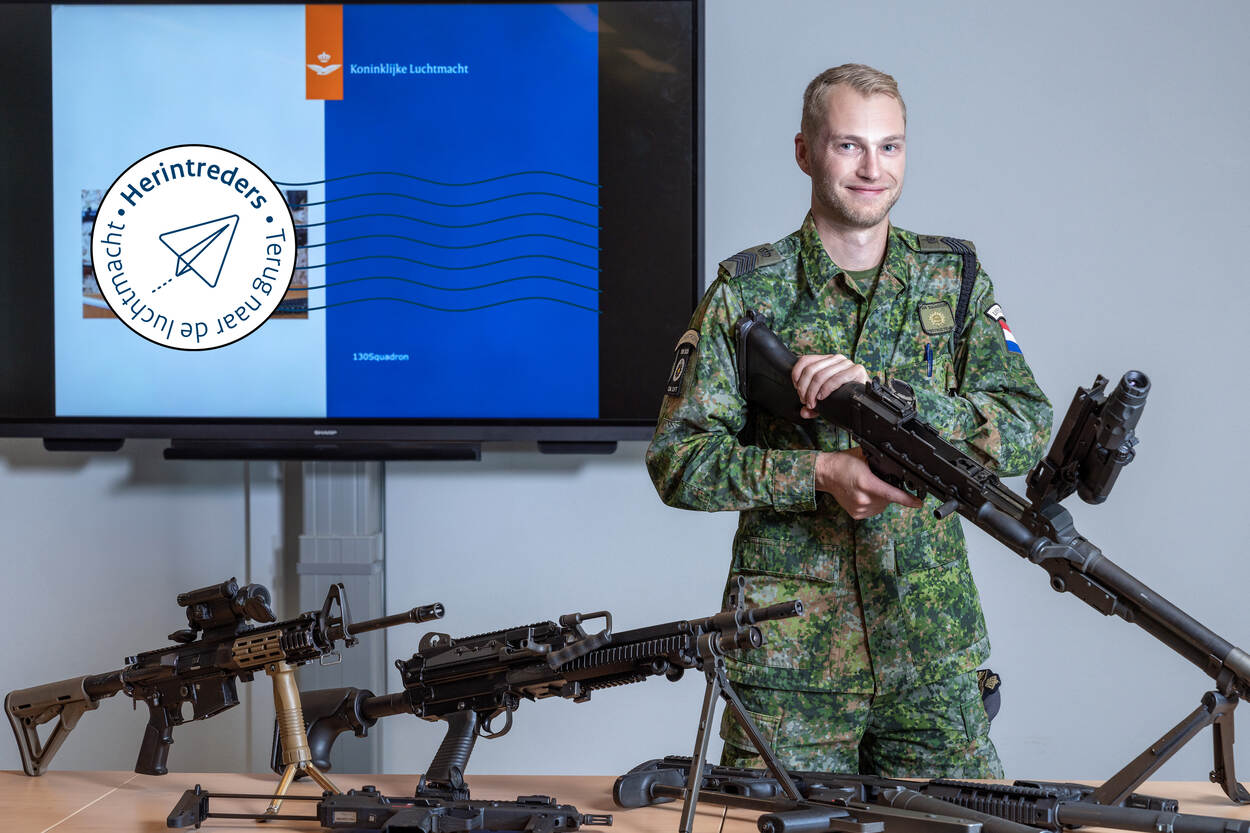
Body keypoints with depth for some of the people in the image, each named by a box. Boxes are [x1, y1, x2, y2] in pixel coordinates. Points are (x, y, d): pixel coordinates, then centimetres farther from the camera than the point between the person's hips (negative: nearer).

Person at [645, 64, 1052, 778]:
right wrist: (817, 473, -18)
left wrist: (882, 393, -18)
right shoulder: (747, 290, 0)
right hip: (789, 655, -2)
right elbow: (677, 461, -4)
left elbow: (1029, 432, -5)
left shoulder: (954, 278, 5)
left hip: (932, 651, 2)